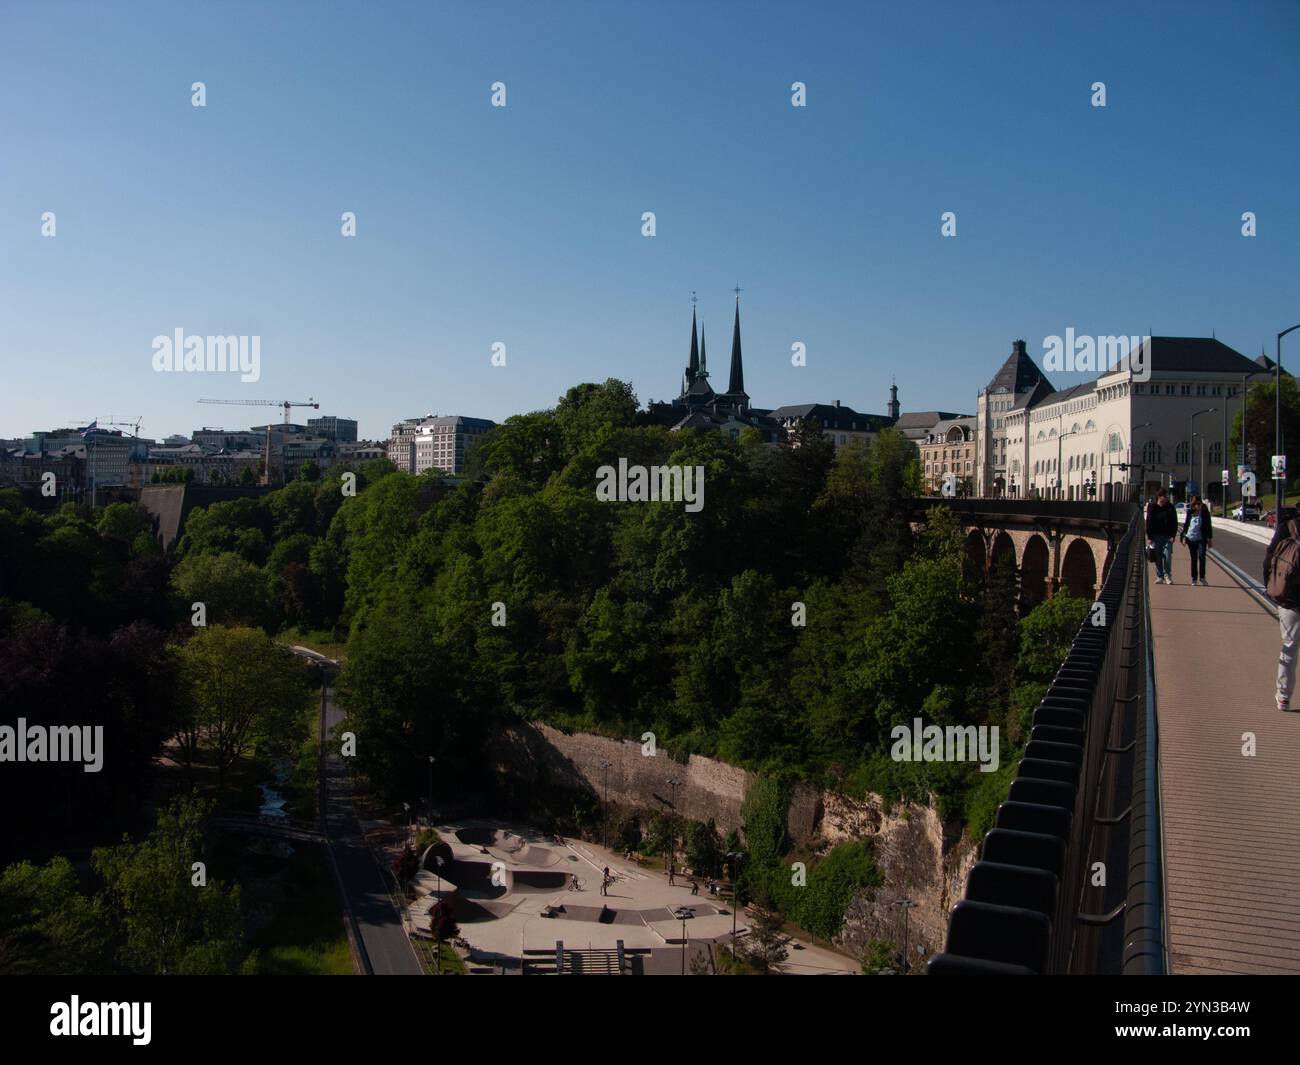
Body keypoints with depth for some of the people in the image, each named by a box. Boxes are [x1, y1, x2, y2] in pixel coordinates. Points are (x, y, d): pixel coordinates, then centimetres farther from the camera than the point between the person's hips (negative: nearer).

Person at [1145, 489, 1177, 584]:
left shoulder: (1170, 507, 2)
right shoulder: (1152, 507, 1)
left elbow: (1174, 522, 4)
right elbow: (1149, 522, 3)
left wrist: (1172, 536, -5)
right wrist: (1149, 537, -3)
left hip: (1167, 536, 0)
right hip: (1155, 536, 0)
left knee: (1167, 556, -6)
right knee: (1157, 558, 3)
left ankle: (1167, 576, 4)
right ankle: (1159, 577, 10)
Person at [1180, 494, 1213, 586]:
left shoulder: (1205, 512, 1)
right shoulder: (1190, 512, 6)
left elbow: (1209, 526, 5)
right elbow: (1185, 524, 11)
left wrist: (1210, 538, 3)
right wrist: (1184, 537, 5)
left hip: (1202, 538, -2)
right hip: (1191, 538, 2)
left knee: (1201, 556, -17)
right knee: (1194, 558, 7)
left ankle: (1202, 577, -11)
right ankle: (1194, 578, 13)